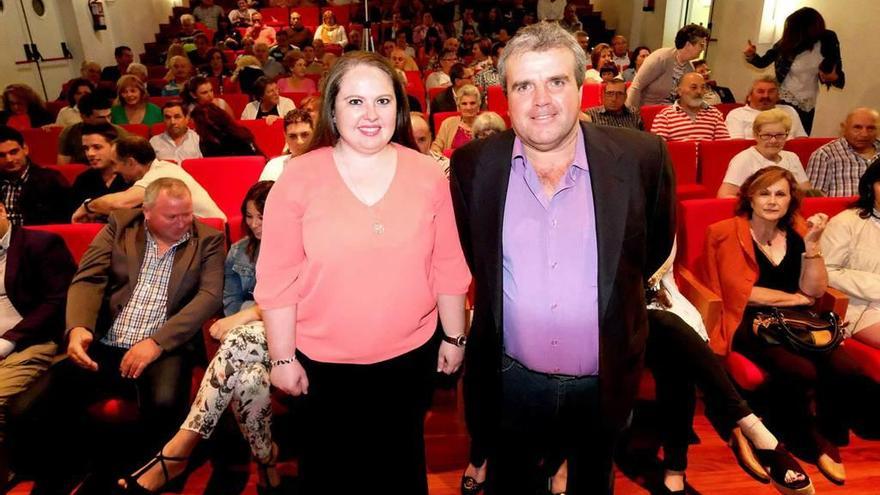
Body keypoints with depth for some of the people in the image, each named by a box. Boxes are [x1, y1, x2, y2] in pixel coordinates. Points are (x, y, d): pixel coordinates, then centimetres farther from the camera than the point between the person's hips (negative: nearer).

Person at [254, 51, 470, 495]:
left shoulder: (427, 175, -5)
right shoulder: (298, 178, -11)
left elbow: (448, 266, 1)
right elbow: (277, 279, -9)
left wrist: (454, 337, 6)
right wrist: (282, 357, -6)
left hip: (411, 357, 2)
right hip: (325, 365, -1)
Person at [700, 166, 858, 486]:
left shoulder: (796, 231, 11)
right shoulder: (729, 232, -3)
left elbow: (814, 291, 3)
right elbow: (742, 293, -10)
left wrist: (811, 243, -7)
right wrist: (794, 297, -1)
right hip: (749, 321, -4)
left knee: (843, 368, -22)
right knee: (800, 372, -28)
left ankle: (829, 439, 7)